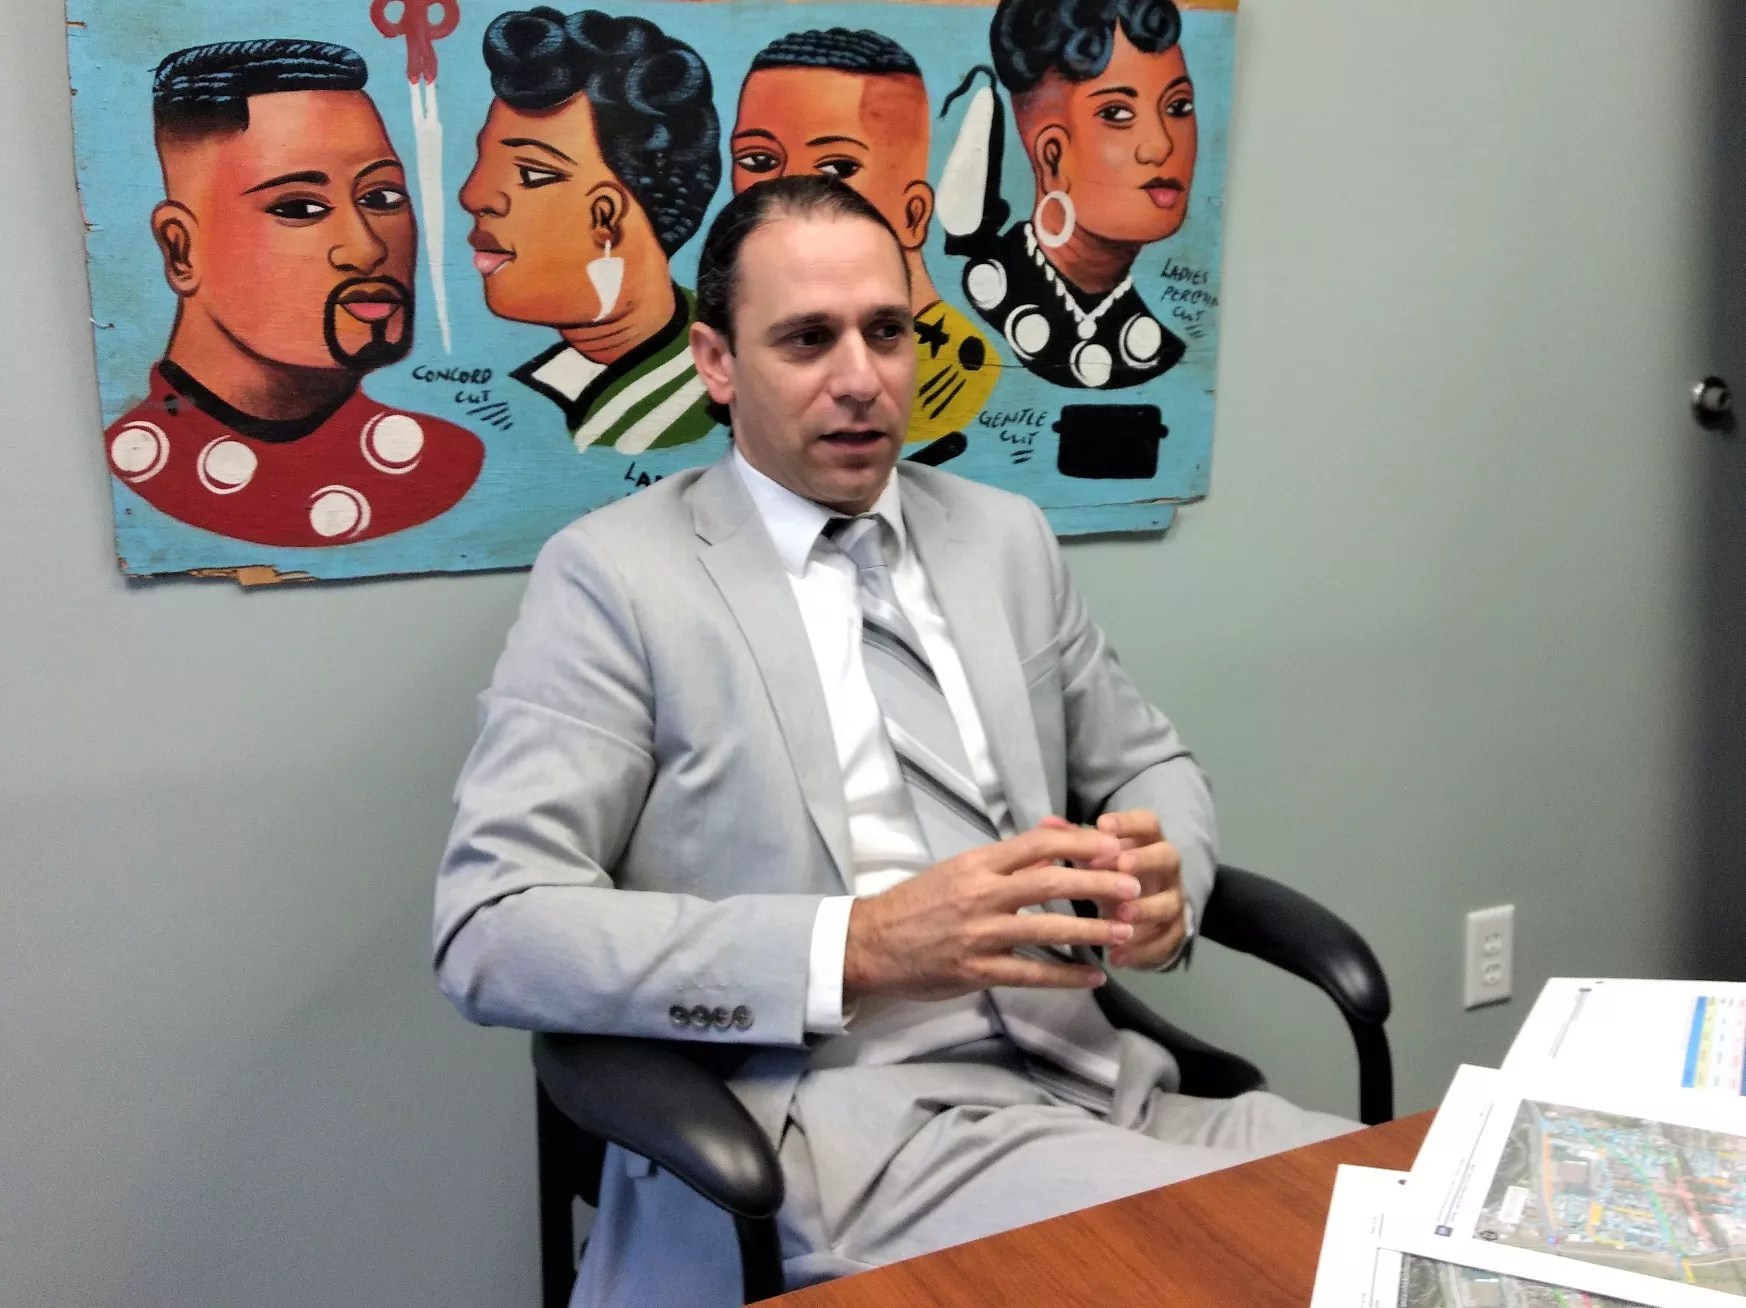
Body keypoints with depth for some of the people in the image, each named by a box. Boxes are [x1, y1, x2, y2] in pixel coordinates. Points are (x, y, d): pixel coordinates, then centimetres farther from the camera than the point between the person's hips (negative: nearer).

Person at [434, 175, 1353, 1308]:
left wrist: (1162, 877, -3)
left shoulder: (1006, 537, 14)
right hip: (834, 1119, -6)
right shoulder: (616, 575, -2)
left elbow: (1151, 764, 23)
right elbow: (493, 927, -10)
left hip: (1086, 1081, 7)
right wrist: (859, 946, -21)